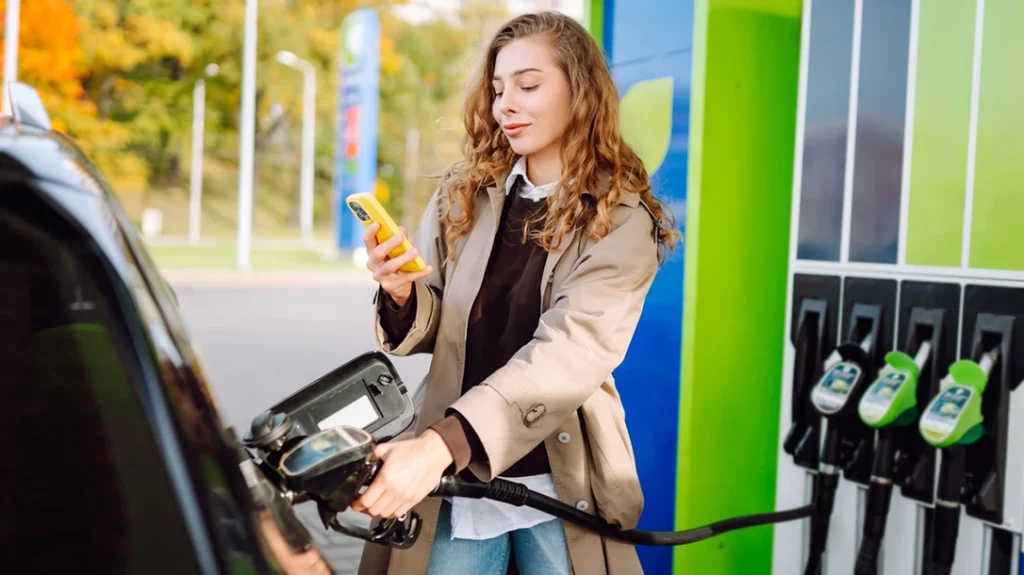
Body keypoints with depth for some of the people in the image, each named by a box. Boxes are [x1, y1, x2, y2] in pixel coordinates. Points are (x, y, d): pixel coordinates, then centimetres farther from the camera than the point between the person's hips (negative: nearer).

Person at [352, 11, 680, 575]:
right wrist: (401, 295, -17)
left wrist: (445, 441, -35)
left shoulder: (622, 222, -8)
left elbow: (570, 354, -22)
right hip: (455, 482, 3)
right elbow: (433, 330, 7)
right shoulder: (462, 196, 3)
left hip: (560, 482, -2)